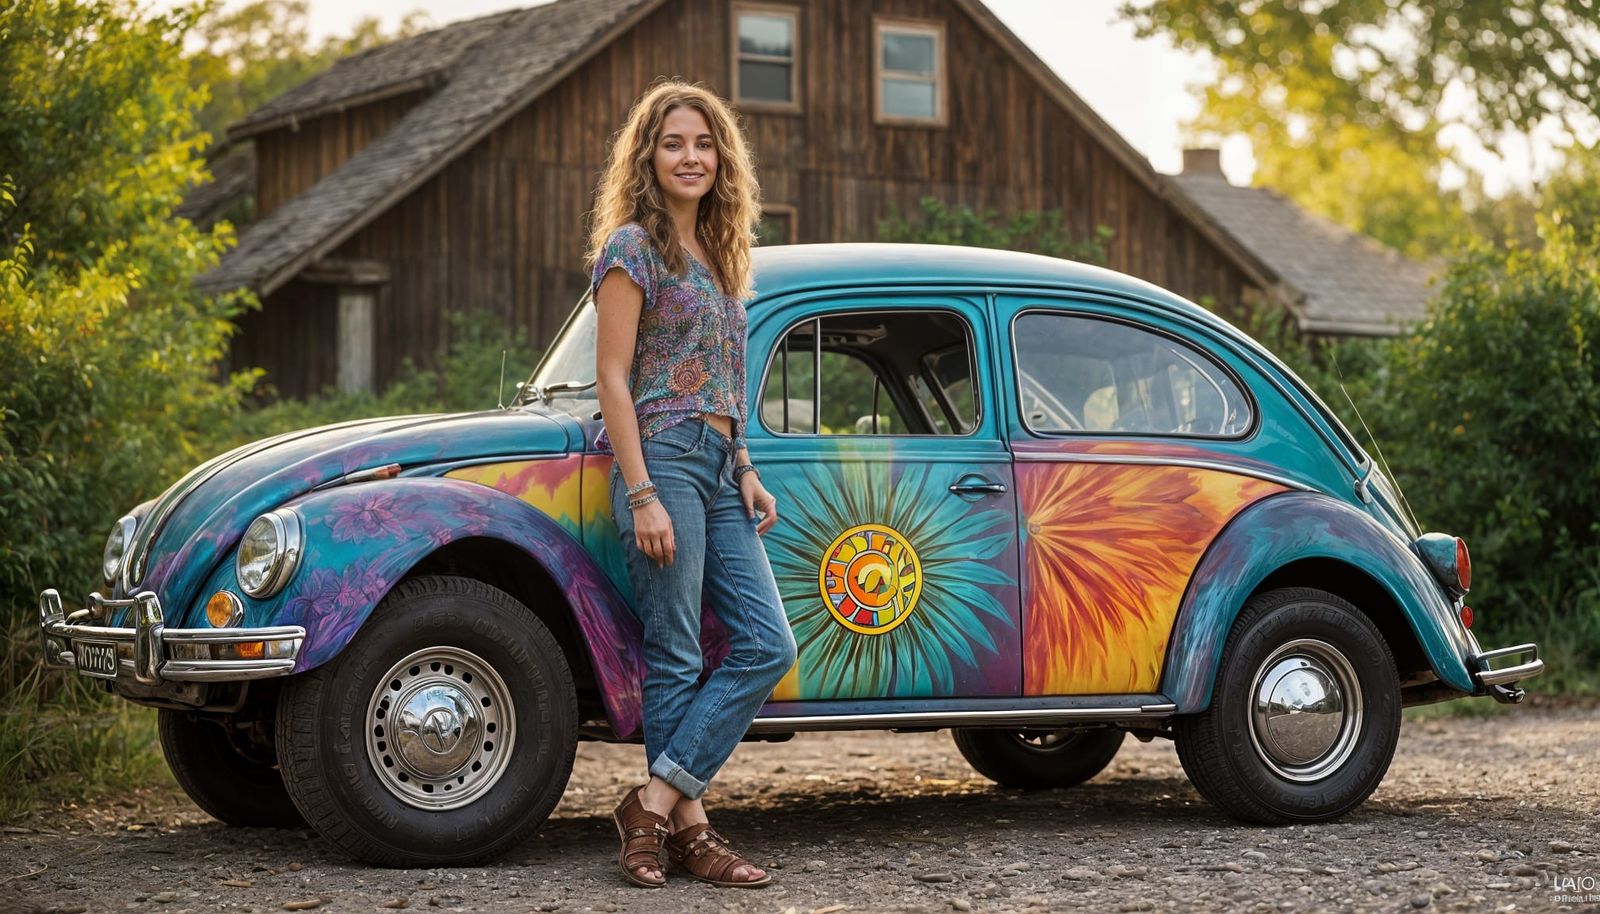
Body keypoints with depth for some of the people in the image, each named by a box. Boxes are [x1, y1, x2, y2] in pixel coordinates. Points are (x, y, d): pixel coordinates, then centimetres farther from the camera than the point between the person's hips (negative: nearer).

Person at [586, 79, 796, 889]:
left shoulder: (717, 254, 19)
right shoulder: (632, 247, -4)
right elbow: (612, 378, -10)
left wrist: (746, 472, 12)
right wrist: (643, 497, -16)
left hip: (719, 466, 8)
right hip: (660, 458, -8)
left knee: (767, 645, 0)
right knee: (675, 658, -5)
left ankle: (656, 804, 0)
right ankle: (686, 827, 3)